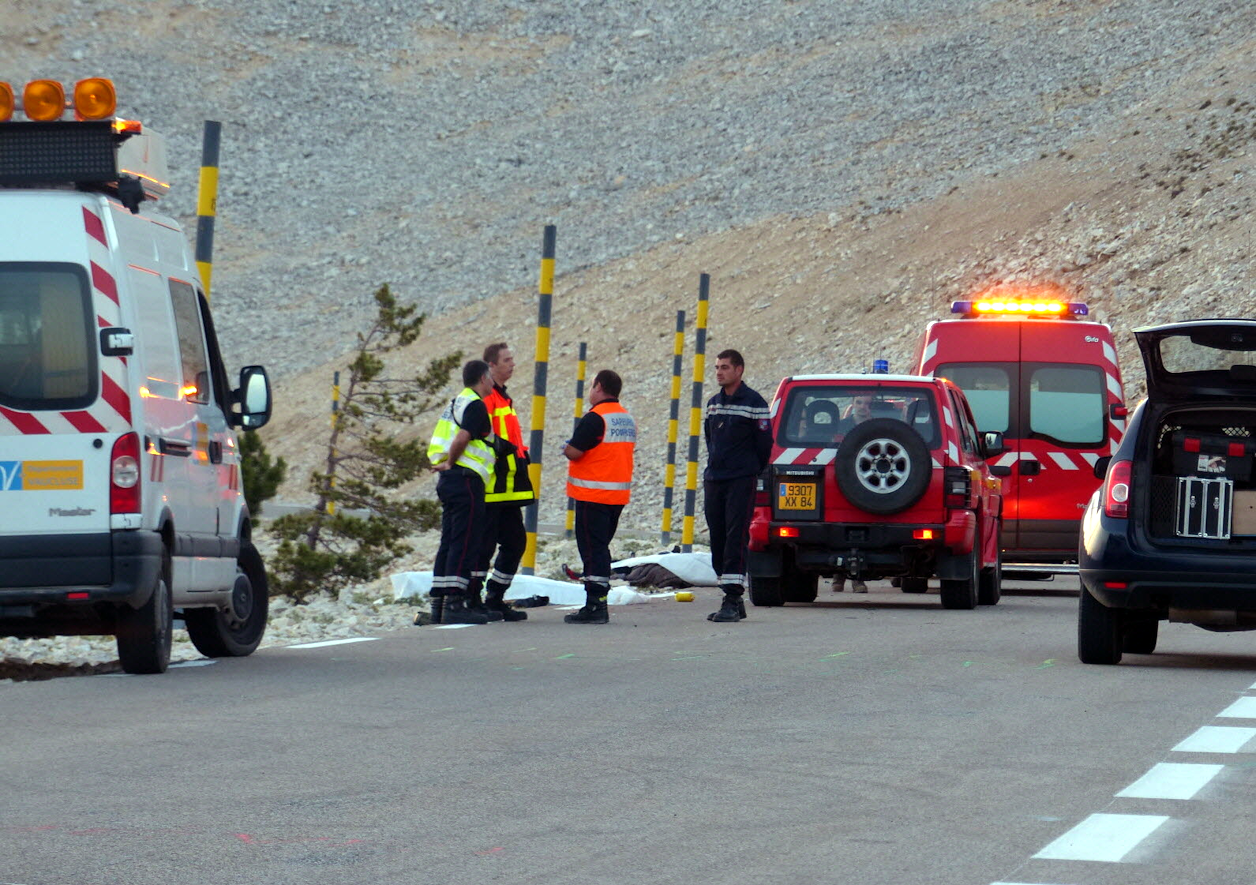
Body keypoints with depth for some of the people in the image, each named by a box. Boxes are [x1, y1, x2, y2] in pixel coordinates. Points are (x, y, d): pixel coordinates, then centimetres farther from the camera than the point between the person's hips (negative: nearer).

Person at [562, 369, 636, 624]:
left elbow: (574, 452, -18)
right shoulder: (628, 419, 12)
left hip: (593, 495, -8)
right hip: (619, 494, 8)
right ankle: (600, 603, 15)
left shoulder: (595, 418, -15)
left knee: (592, 548, -6)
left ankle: (594, 606, -10)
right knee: (601, 548, 15)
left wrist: (566, 448, 3)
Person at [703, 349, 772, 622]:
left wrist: (752, 472, 5)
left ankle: (733, 600, -15)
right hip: (713, 481, 7)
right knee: (718, 539, 6)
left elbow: (764, 442, -4)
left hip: (741, 481, -7)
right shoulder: (713, 403, 15)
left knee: (736, 538, -12)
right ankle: (732, 600, 12)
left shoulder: (753, 403, -7)